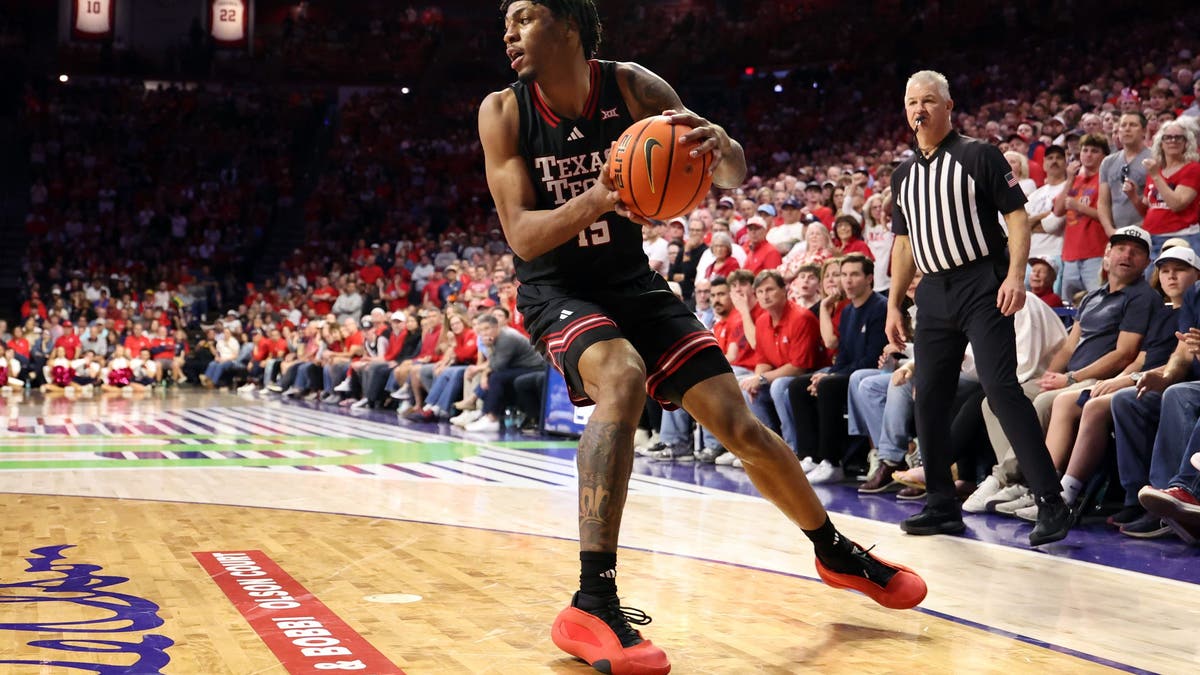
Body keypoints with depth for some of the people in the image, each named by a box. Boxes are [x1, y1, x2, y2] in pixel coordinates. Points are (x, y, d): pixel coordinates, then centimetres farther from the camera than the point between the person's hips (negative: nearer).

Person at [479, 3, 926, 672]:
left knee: (737, 422, -1)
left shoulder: (631, 87, -11)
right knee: (621, 377, -35)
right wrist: (596, 200, -39)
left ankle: (836, 553, 25)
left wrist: (722, 148, -35)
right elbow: (521, 235, -20)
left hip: (631, 278, 3)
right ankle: (592, 606, -34)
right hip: (556, 289, -2)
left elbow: (735, 173, -10)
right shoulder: (503, 111, -13)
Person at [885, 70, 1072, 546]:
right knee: (928, 398, 4)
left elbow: (1017, 216, -5)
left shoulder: (979, 155, -1)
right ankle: (942, 505, 15)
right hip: (933, 292, 6)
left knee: (1000, 386, -16)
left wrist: (1015, 275, -18)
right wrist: (893, 305, 15)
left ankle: (1051, 503, -13)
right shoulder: (904, 175, 16)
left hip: (982, 285, -6)